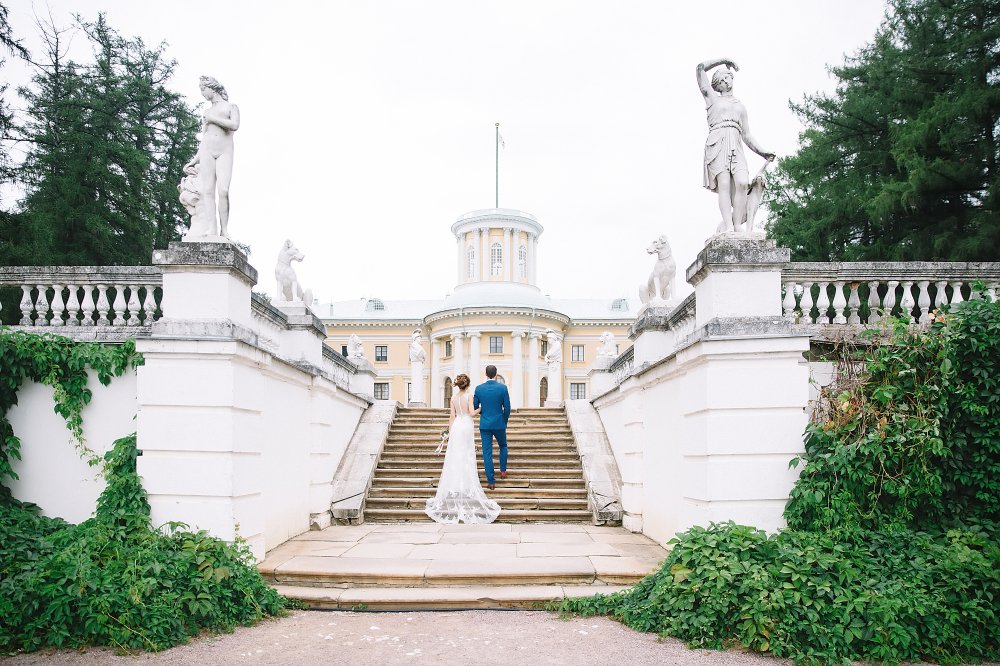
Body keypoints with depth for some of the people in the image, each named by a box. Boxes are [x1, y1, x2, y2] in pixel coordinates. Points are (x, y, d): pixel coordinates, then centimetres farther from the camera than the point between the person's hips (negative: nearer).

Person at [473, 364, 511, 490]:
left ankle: (491, 481, 3)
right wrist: (504, 421, 10)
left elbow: (474, 407, 2)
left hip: (484, 424, 1)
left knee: (487, 452, 3)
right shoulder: (502, 388, -8)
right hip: (499, 423, 0)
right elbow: (507, 408, -6)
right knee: (503, 446, 26)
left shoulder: (479, 388, -4)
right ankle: (503, 470, 24)